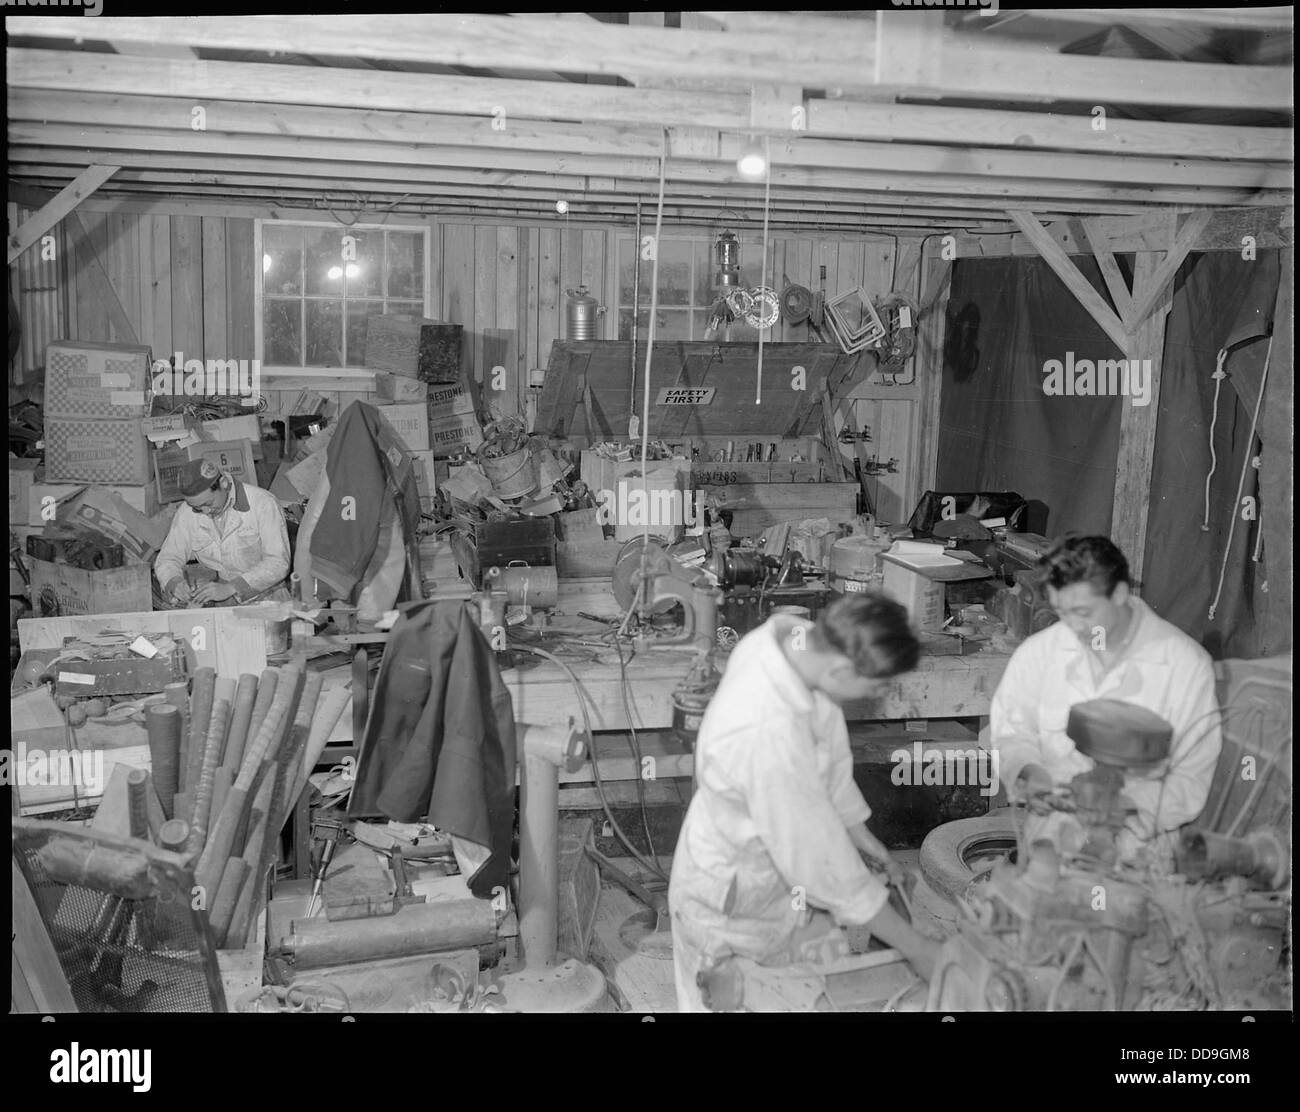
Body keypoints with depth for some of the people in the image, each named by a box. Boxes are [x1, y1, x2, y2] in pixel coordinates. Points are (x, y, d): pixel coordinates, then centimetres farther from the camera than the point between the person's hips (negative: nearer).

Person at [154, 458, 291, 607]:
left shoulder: (262, 503, -14)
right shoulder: (186, 513, -1)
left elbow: (278, 563, -19)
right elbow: (167, 559, 9)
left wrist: (230, 588, -28)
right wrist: (174, 582, -15)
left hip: (265, 600, -3)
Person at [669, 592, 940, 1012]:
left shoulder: (796, 638, -17)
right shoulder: (769, 733, -41)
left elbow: (829, 749, 2)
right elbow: (822, 859, -31)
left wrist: (857, 829, 14)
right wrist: (917, 949, -20)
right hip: (734, 895, -8)